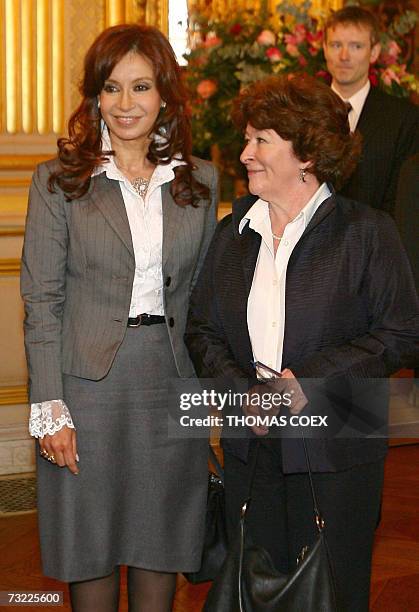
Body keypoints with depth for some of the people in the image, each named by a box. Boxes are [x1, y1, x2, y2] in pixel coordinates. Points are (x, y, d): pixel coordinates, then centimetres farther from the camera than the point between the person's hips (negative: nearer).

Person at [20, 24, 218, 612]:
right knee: (92, 545, 7)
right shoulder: (58, 180, -3)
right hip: (90, 381, -2)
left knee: (161, 542, 11)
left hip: (174, 379, 3)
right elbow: (41, 300, -4)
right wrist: (50, 406, -10)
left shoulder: (199, 180, 6)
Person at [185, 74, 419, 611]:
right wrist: (242, 391, -10)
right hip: (249, 448, 4)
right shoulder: (232, 233, 8)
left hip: (335, 452, -4)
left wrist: (310, 380, -18)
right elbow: (201, 330, 9)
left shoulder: (366, 232, -5)